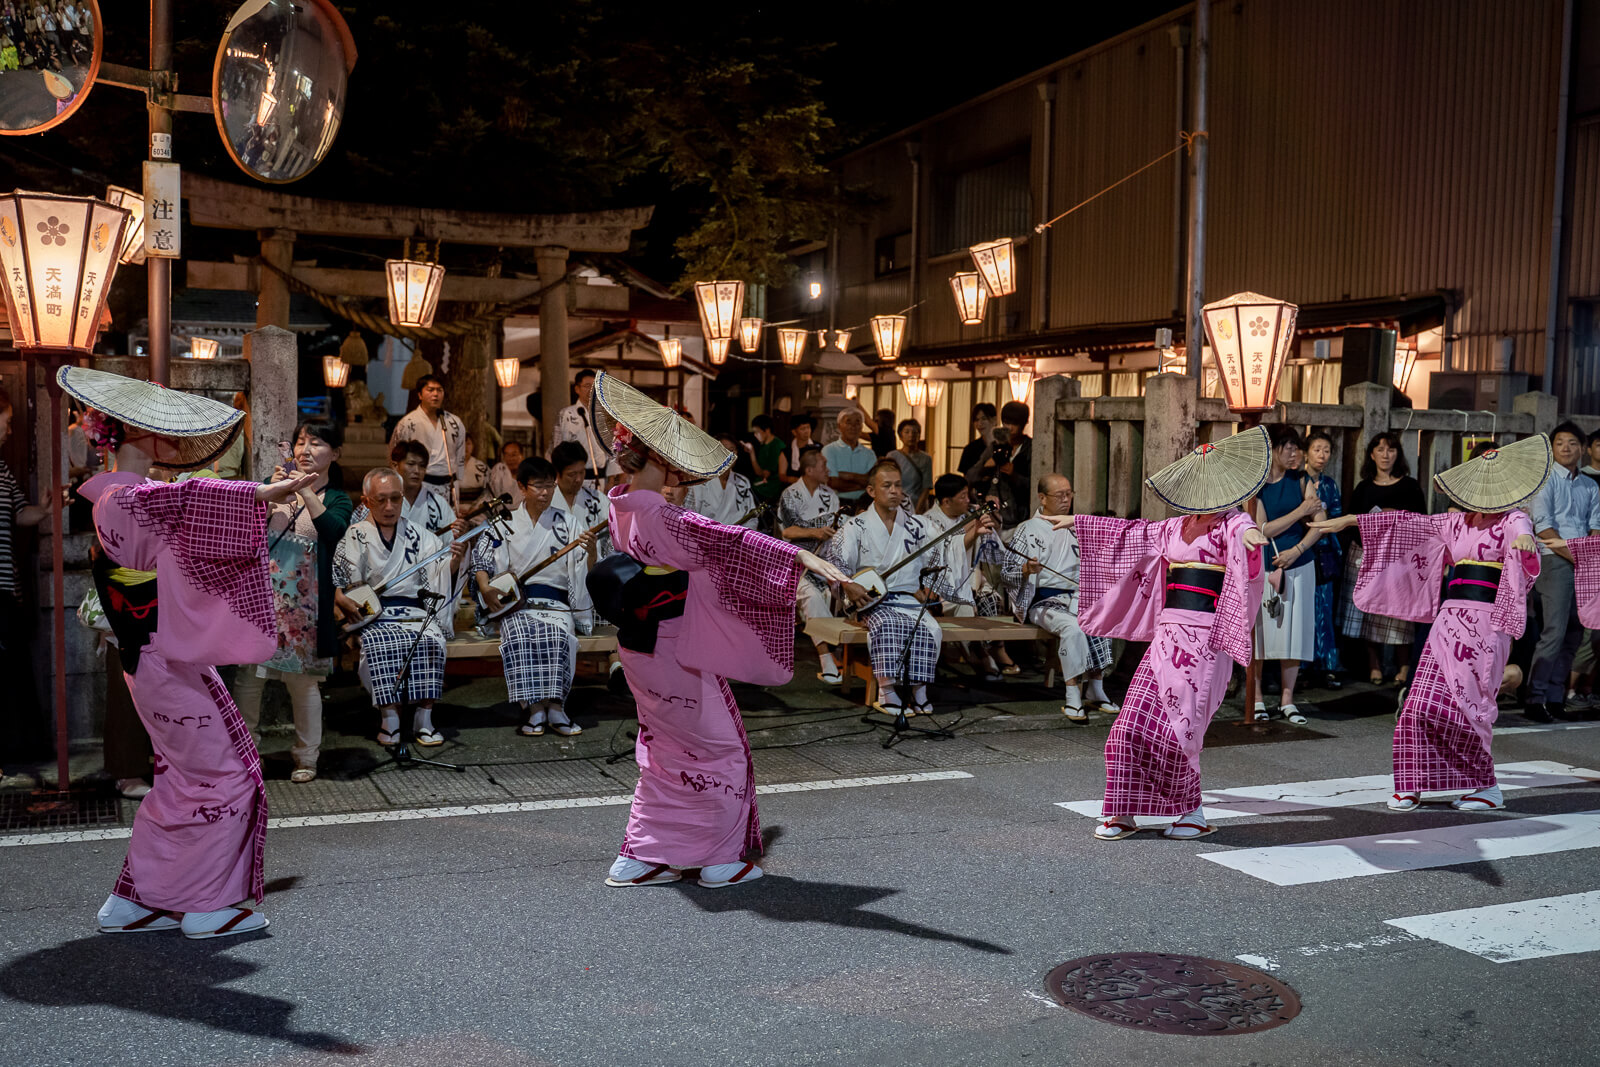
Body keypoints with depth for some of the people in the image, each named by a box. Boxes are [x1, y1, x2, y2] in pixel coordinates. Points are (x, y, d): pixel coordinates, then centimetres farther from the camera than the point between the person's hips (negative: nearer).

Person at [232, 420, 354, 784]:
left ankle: (305, 756, 17)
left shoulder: (337, 499, 5)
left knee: (303, 679, 4)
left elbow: (334, 531, -17)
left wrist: (306, 492, -23)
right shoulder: (276, 484, 11)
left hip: (303, 601, -2)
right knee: (247, 674, 3)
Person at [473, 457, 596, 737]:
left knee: (558, 633, -33)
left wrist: (591, 552, -18)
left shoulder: (565, 524, 9)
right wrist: (486, 589, -6)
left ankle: (555, 708, -27)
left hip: (555, 602, 0)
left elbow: (586, 574, 4)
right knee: (519, 635, -32)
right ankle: (535, 710, -28)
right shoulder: (506, 524, 10)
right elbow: (480, 559, 12)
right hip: (515, 603, 0)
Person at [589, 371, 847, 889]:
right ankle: (723, 859, 20)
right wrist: (801, 556, -41)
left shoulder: (621, 504, 0)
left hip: (643, 648, 9)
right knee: (717, 749, 8)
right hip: (675, 657, -9)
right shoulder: (657, 517, -27)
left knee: (667, 753, 21)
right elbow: (724, 540, -36)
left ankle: (639, 857, 25)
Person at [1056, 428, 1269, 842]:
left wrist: (1249, 536, -49)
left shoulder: (1229, 523, -1)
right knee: (1133, 723, -1)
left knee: (1176, 728, -9)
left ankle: (1192, 812, 11)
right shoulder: (1176, 528, 19)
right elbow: (1132, 533, 31)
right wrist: (1078, 522, 36)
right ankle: (1124, 813, 9)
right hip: (1168, 633, 6)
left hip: (1204, 637, -6)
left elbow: (1241, 529, -24)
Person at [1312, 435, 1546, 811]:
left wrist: (1524, 539, -47)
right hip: (1450, 619, 5)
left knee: (1457, 706, -11)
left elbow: (1520, 532, -21)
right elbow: (1408, 523, 22)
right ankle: (1412, 786, 6)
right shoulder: (1456, 523, 19)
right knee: (1421, 703, -2)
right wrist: (1348, 521, 21)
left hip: (1486, 622, -5)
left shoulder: (1511, 520, 2)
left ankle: (1488, 786, 6)